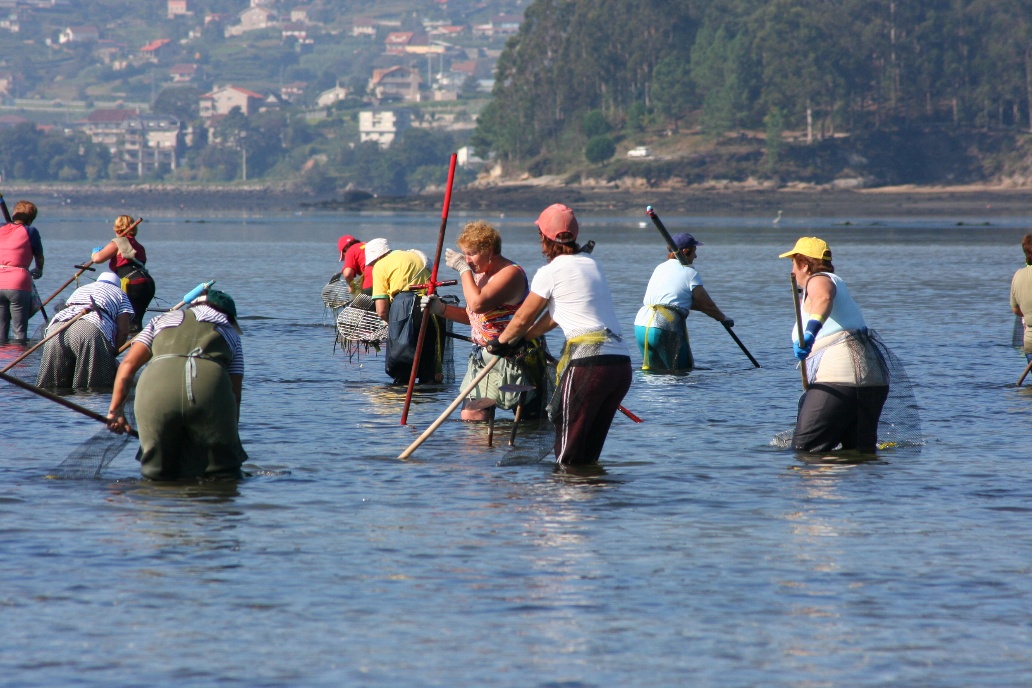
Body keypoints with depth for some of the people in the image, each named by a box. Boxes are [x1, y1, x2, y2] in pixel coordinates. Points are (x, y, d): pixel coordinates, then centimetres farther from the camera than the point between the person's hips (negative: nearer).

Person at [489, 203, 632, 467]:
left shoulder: (550, 272, -3)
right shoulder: (590, 264, 19)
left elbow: (523, 318, 10)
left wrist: (500, 342, 29)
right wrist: (521, 339, 37)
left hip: (588, 362, -7)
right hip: (621, 364, 7)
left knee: (568, 453, -1)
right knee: (590, 452, 13)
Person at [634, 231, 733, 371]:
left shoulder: (659, 268, 19)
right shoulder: (689, 273, -2)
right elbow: (707, 305, 3)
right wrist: (724, 319, 20)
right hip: (665, 329, -6)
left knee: (651, 367, 18)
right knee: (683, 370, 5)